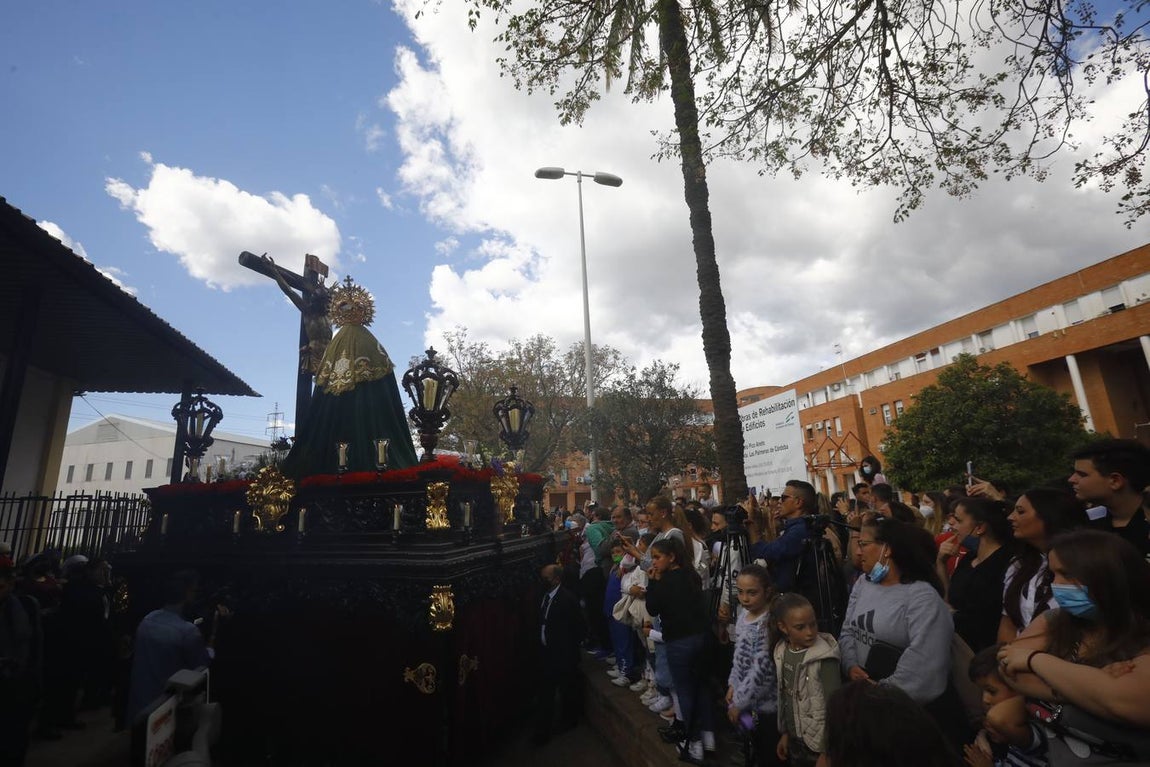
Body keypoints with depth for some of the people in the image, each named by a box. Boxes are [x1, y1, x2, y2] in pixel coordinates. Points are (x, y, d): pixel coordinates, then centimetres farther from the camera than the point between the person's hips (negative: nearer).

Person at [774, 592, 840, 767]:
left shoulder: (824, 658, -22)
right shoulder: (782, 653, -4)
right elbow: (784, 697, 6)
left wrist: (831, 748, -15)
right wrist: (785, 732, 11)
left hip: (819, 744, -5)